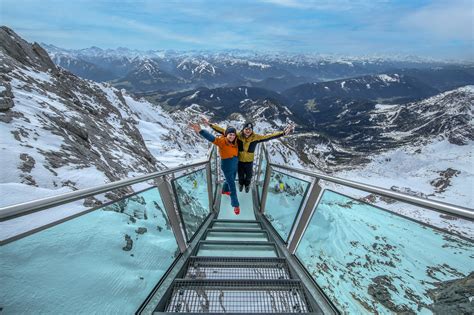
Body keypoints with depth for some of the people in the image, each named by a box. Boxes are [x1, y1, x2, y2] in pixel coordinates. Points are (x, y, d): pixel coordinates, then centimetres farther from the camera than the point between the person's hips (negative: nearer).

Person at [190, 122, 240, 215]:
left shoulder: (235, 142, -6)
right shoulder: (222, 141, -24)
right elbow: (212, 138, -40)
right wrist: (201, 131, -56)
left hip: (235, 166, 7)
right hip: (227, 168, -7)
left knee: (230, 181, 30)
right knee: (232, 187, 2)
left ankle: (224, 190, 61)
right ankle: (236, 205, 22)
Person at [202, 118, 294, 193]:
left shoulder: (256, 137, -21)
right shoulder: (237, 135, -22)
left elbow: (269, 136, -23)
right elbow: (223, 131, -22)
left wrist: (283, 132, -32)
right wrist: (210, 124, -26)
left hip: (249, 162, 0)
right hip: (239, 161, 0)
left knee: (248, 176, 26)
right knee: (240, 175, 27)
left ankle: (247, 185, 62)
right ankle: (241, 184, 63)